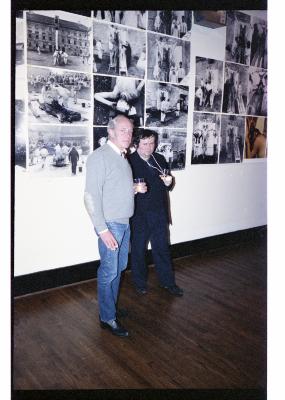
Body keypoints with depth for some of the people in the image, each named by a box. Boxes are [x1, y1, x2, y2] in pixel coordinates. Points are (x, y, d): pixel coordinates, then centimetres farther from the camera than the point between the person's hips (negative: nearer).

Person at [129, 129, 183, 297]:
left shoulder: (160, 159, 7)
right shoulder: (130, 161, -8)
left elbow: (168, 186, 15)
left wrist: (168, 183, -7)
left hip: (159, 213, 4)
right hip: (138, 215, -4)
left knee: (162, 248, 13)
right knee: (138, 250, 11)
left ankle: (168, 281, 27)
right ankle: (140, 282, 29)